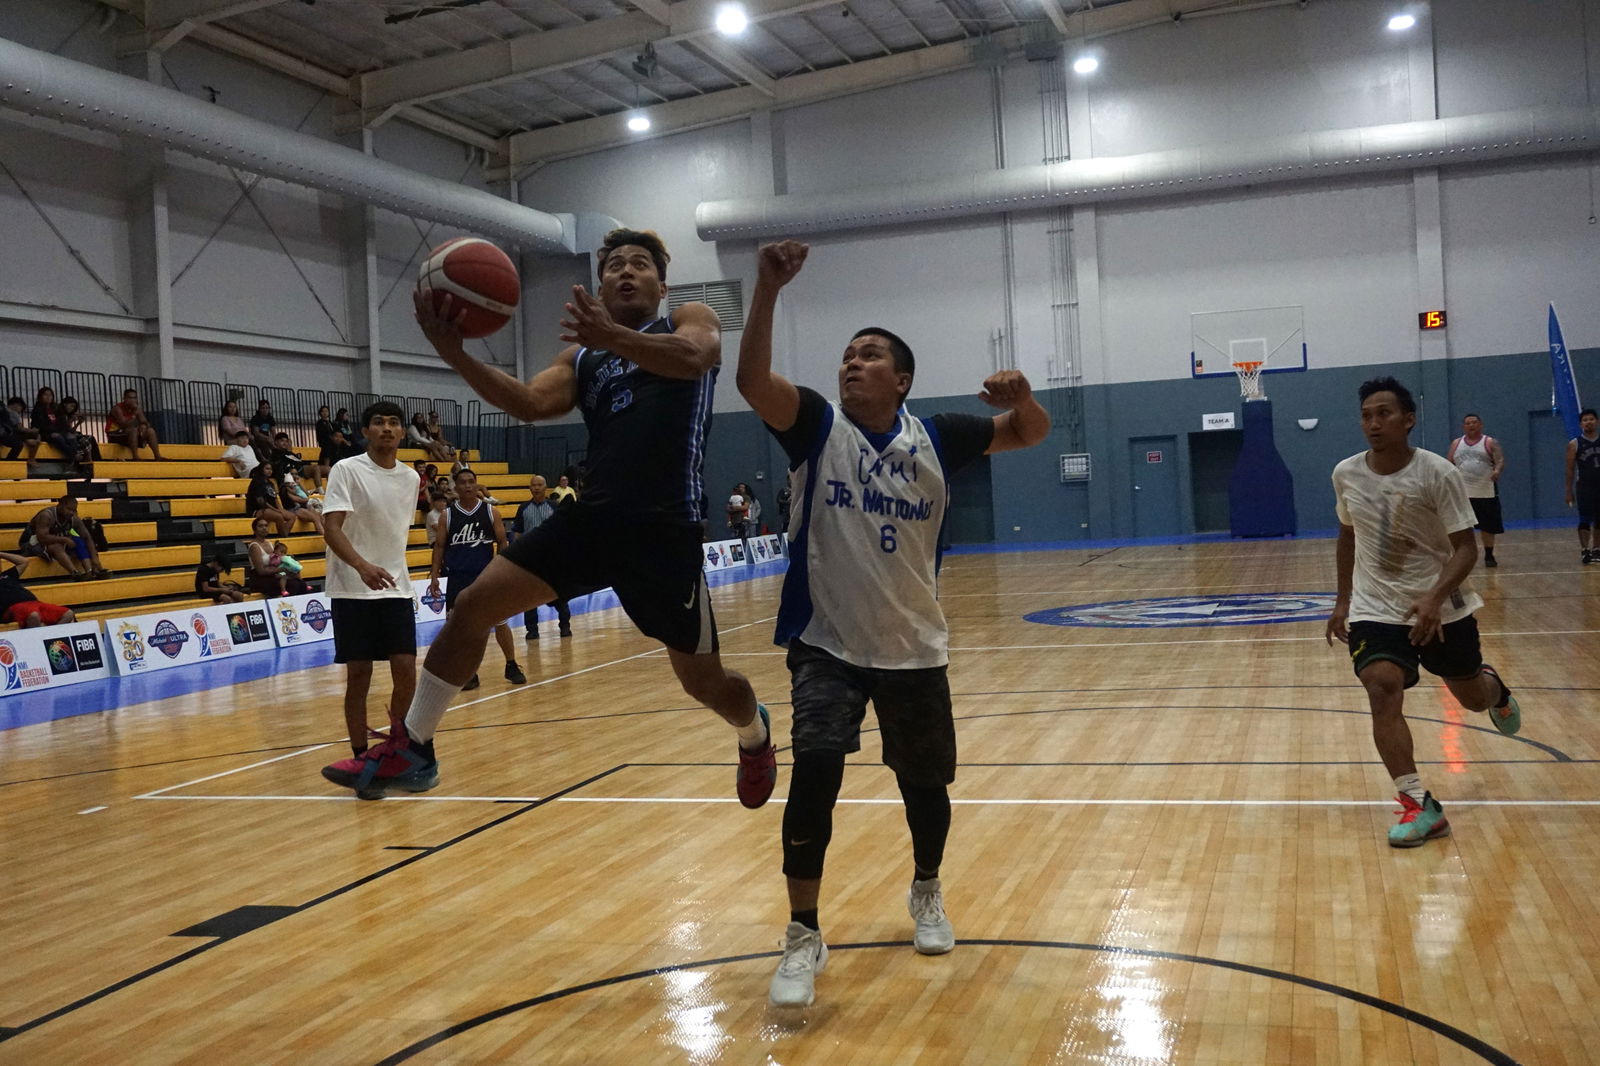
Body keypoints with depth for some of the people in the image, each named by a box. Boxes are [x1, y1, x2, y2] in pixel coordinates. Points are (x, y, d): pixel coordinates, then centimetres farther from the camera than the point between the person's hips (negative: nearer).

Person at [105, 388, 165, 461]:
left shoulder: (137, 408, 4)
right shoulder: (118, 408, -16)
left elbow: (145, 422, 1)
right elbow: (124, 425, -29)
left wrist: (144, 426, -23)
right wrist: (135, 413, -32)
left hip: (130, 434, 7)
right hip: (115, 435, -7)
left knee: (150, 430, -10)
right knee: (133, 430, -35)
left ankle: (158, 457, -18)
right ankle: (136, 457, -37)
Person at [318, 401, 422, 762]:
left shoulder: (410, 478, 8)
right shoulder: (346, 470, -8)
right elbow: (332, 529, -18)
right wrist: (363, 566, -34)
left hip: (397, 590, 4)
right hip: (353, 591, -4)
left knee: (406, 671, 0)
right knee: (359, 677, -1)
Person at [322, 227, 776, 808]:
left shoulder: (692, 320, 9)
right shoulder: (581, 358, 20)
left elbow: (695, 357, -16)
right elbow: (532, 403, 1)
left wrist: (612, 337, -34)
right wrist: (455, 354, -15)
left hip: (666, 528, -4)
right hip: (592, 516, 5)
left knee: (702, 679, 3)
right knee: (472, 605, -4)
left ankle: (755, 733, 39)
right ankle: (411, 750, 9)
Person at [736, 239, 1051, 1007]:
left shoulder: (935, 439, -1)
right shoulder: (816, 428, -6)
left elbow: (1030, 434, 6)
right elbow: (752, 380, -22)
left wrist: (1021, 398, -17)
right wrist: (768, 289, -33)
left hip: (915, 648, 2)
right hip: (827, 644, -2)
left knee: (925, 782, 14)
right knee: (814, 775, -17)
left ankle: (926, 892, 44)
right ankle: (803, 938, -2)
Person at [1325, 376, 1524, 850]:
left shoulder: (1438, 473, -17)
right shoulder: (1346, 474, -5)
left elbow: (1466, 548, -17)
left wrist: (1434, 599, -33)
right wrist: (1342, 601, 12)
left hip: (1441, 607, -1)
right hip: (1374, 609, 1)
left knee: (1472, 698, 16)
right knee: (1382, 688, -23)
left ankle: (1493, 687, 57)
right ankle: (1420, 806, -18)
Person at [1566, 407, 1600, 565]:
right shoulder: (1574, 444, -1)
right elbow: (1570, 469, 1)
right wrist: (1569, 491, -3)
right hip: (1584, 488, -3)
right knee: (1585, 521, -6)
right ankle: (1585, 551, -3)